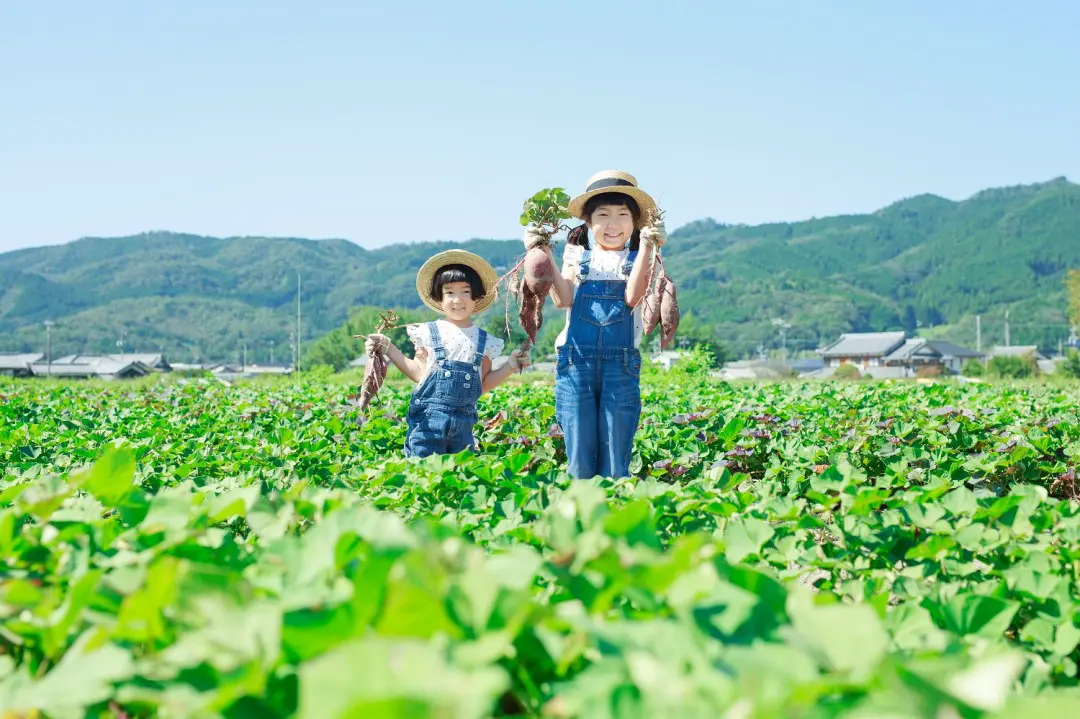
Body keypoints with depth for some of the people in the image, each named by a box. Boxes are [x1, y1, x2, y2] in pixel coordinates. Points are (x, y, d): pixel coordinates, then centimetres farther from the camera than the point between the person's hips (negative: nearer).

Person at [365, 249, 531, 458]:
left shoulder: (484, 340, 10)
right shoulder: (430, 332, 1)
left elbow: (483, 384, 13)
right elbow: (420, 374, 1)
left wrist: (511, 366, 4)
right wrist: (388, 349, -6)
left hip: (463, 422, 4)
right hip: (428, 417, -3)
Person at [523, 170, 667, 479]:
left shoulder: (637, 259, 9)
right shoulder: (578, 256, 12)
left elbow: (632, 297, -10)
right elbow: (563, 299, -1)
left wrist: (646, 248, -14)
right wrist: (544, 256, -6)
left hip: (621, 363, -1)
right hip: (576, 360, 1)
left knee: (615, 458, 0)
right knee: (579, 456, 1)